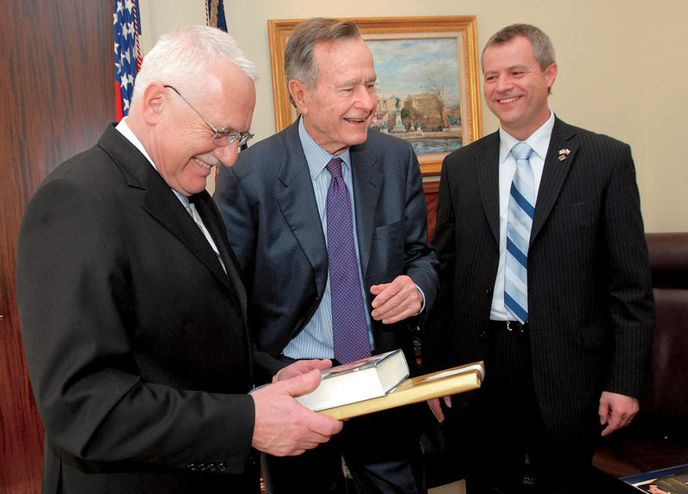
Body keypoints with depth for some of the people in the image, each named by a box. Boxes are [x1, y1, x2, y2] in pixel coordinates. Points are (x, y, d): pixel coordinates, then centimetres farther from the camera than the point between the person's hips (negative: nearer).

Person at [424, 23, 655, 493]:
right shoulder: (460, 167, 4)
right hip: (481, 363, 2)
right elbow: (444, 274, 6)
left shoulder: (607, 159, -3)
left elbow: (631, 281, -3)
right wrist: (434, 369, 4)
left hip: (568, 365, -2)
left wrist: (626, 381, -7)